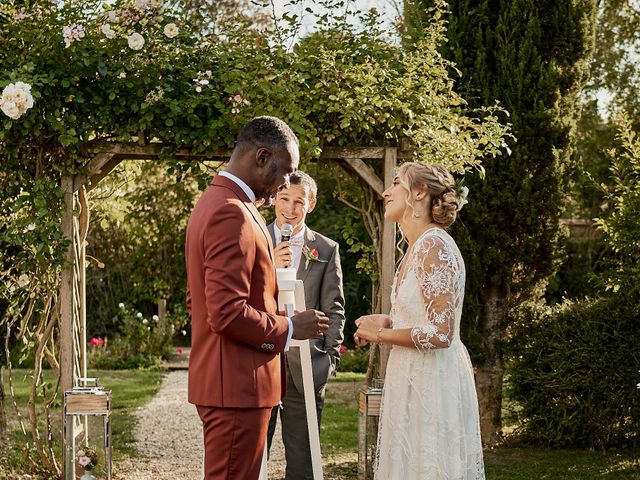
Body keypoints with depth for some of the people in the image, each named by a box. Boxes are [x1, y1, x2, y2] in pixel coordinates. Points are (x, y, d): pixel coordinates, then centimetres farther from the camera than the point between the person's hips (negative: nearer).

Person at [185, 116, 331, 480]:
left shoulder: (213, 203, 16)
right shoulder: (233, 214, -18)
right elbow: (228, 312, -24)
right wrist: (288, 329, -12)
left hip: (220, 381, 11)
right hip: (237, 384, -11)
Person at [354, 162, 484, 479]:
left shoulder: (434, 245, -17)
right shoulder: (417, 247, 13)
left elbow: (440, 334, -22)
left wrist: (379, 334, -11)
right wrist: (387, 323, 7)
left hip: (432, 381, -9)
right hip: (412, 380, 9)